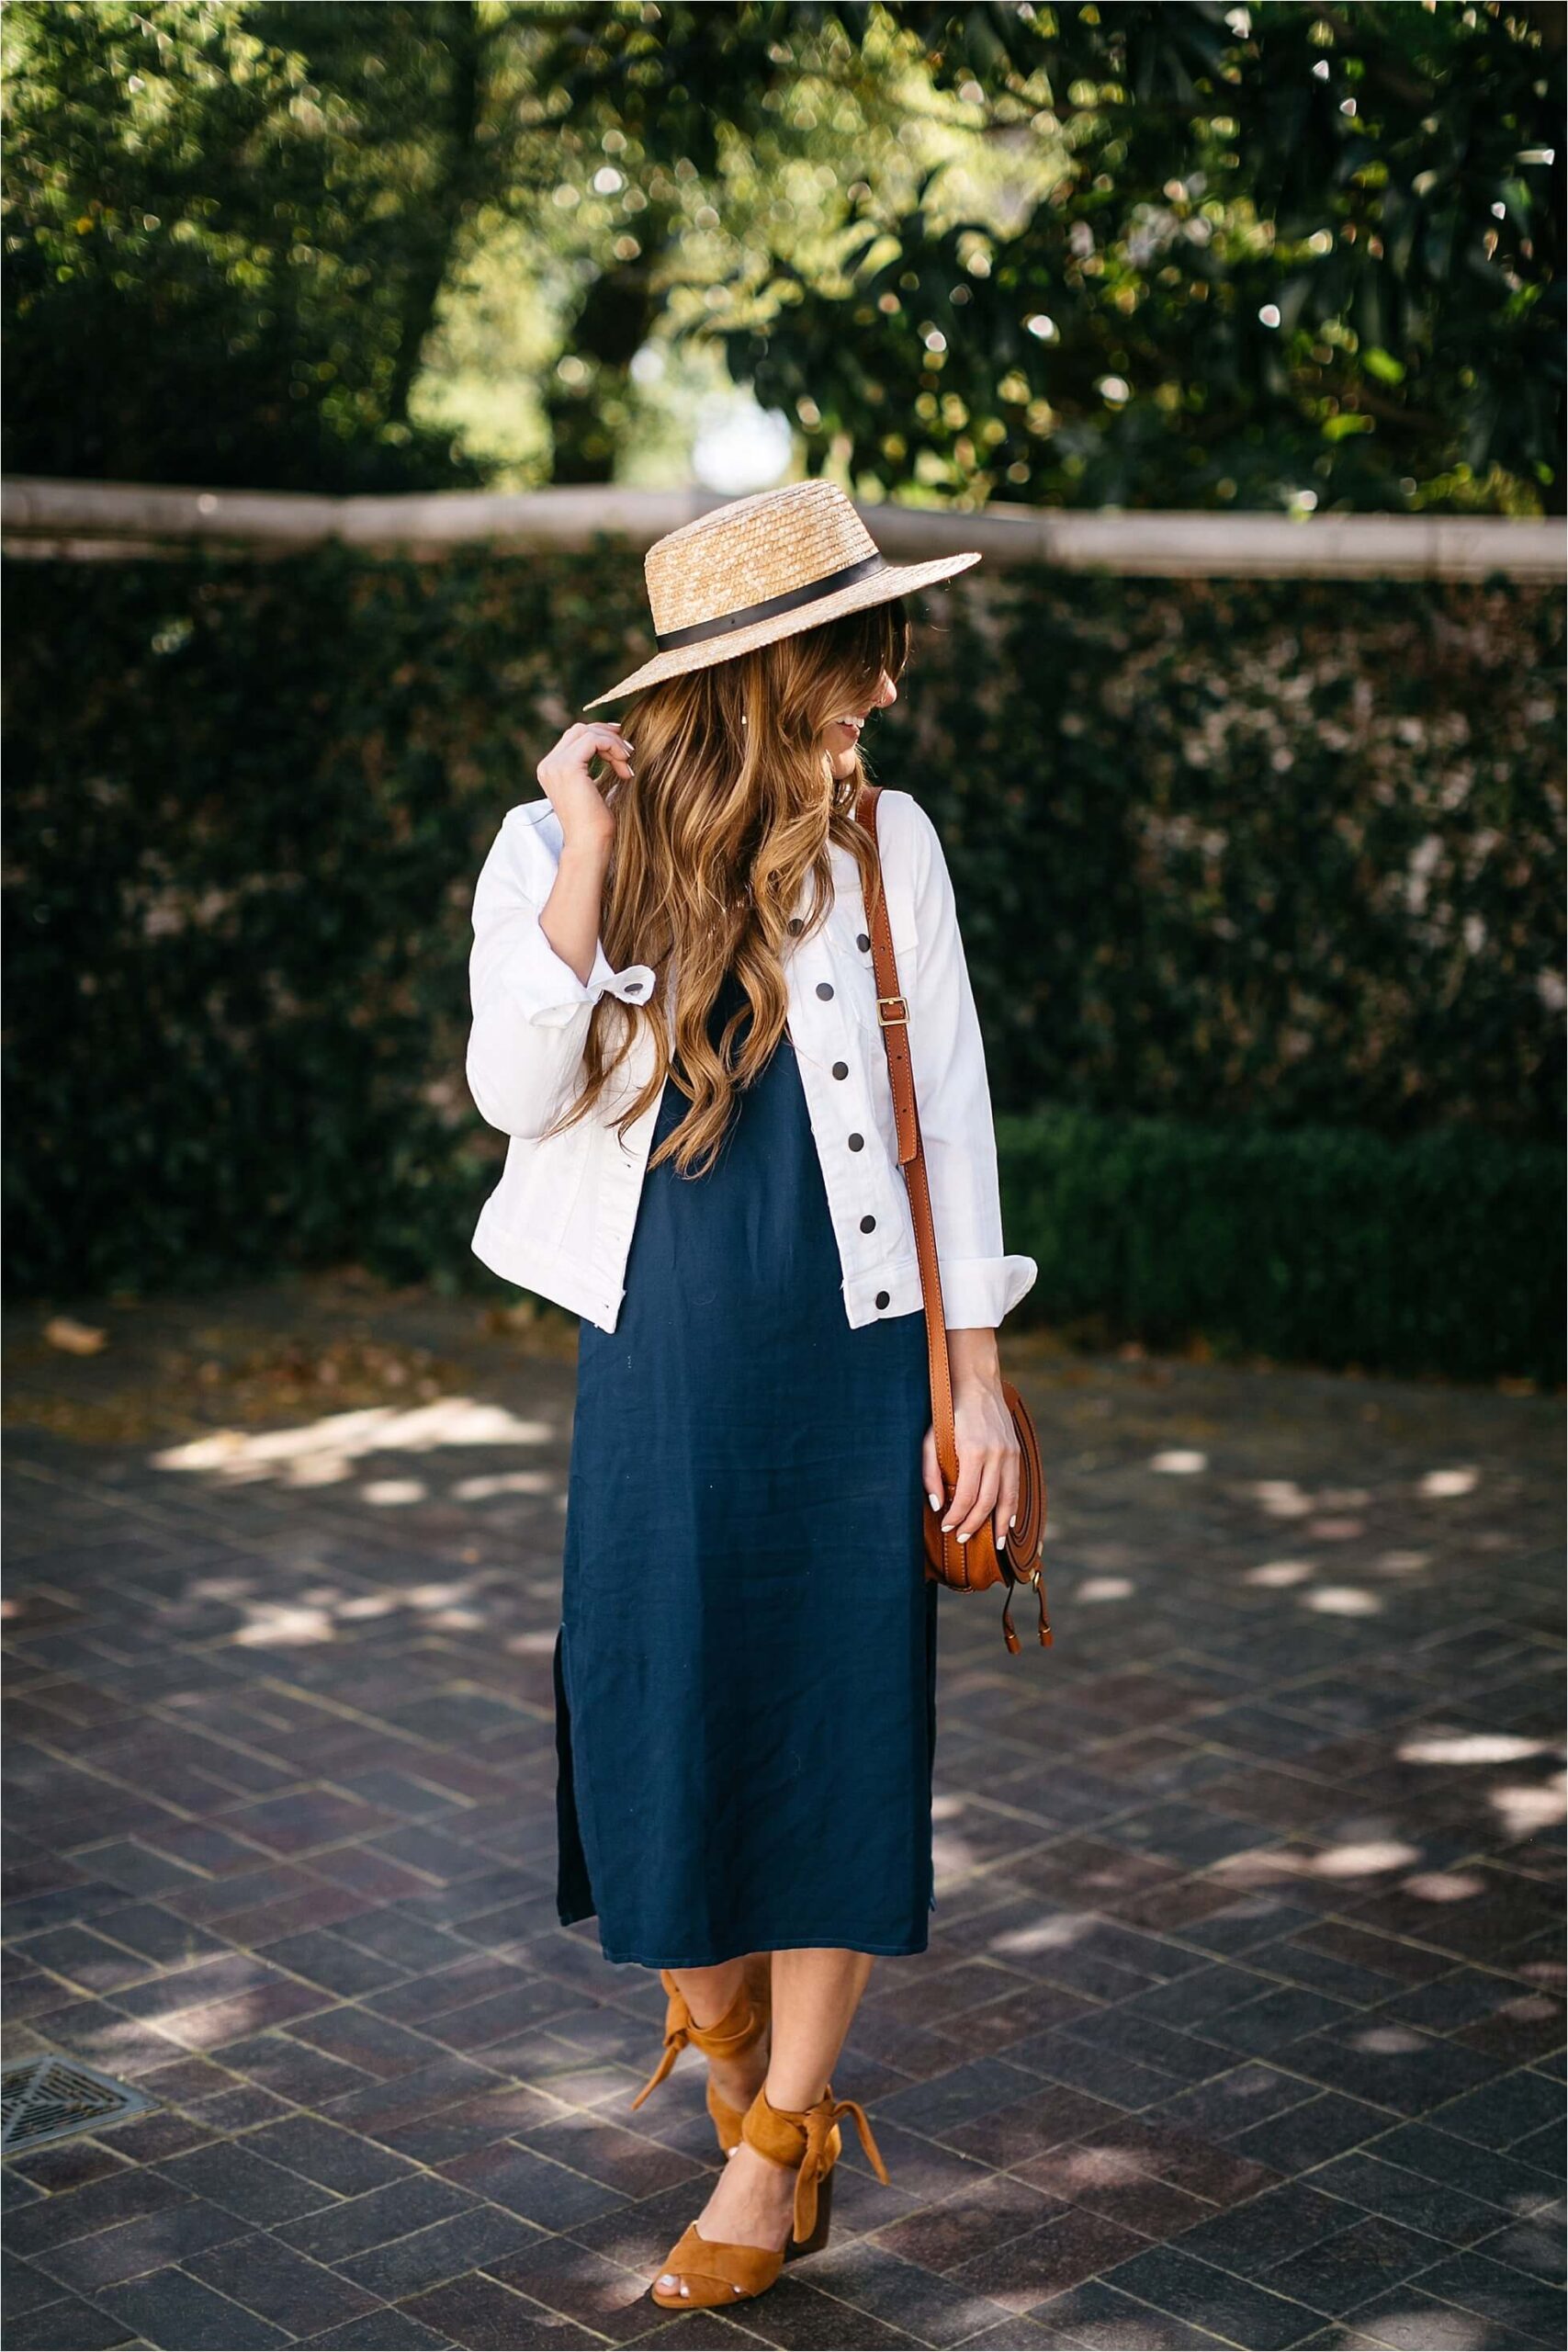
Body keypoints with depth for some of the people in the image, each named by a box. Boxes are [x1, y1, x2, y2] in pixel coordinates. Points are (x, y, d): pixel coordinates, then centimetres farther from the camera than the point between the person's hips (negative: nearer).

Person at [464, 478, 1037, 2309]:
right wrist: (587, 862, -20)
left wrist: (976, 1379, 0)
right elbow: (521, 1096, -13)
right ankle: (727, 2044, 36)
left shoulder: (886, 845, 0)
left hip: (858, 1357, 1)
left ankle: (774, 2147, 22)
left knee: (835, 1742, 4)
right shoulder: (557, 846, -2)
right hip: (660, 1355, 0)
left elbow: (948, 1116, 3)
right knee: (659, 1730, 5)